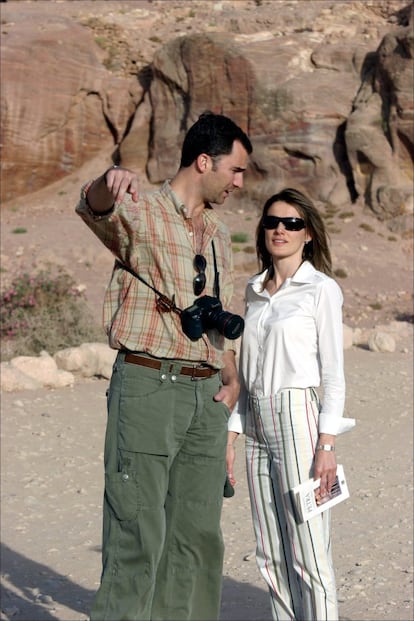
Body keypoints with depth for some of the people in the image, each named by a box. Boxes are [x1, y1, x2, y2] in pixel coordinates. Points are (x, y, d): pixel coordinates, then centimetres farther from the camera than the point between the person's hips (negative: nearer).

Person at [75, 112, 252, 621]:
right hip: (148, 384, -7)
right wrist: (109, 185, -53)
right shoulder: (141, 213, -5)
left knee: (198, 535, 11)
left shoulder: (218, 235, 18)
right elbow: (94, 209, -29)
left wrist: (231, 379, 9)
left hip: (207, 394, 7)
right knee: (137, 534, -7)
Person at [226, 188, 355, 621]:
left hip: (299, 420, -6)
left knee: (307, 552, -5)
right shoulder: (254, 291, 14)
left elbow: (333, 373, -7)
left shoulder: (321, 289, -4)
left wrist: (327, 445, -14)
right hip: (257, 423, 6)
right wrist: (230, 435, 11)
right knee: (271, 555, 8)